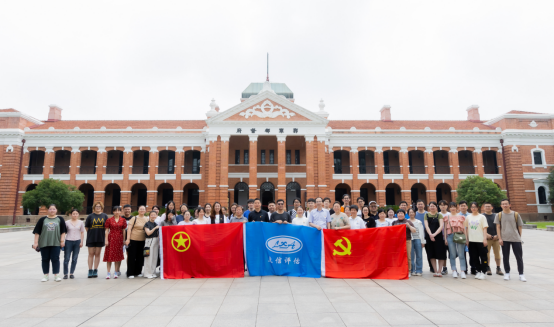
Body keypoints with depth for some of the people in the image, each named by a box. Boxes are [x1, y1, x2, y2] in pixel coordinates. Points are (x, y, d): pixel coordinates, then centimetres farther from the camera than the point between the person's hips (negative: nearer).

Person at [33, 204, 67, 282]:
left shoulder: (60, 219, 7)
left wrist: (62, 241, -3)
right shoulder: (42, 220, 6)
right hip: (44, 243, 1)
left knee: (55, 259, -1)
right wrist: (36, 242, 0)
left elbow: (63, 232, 5)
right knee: (45, 259, 8)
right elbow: (37, 232, 5)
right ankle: (46, 275, 20)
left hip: (56, 243, -1)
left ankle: (56, 275, 6)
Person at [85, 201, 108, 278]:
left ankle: (95, 270, 14)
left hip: (100, 238, 1)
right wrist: (91, 233, 1)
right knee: (91, 254, 4)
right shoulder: (90, 216, 2)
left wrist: (105, 234, 1)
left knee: (97, 254, 7)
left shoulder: (104, 216, 4)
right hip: (91, 238, -1)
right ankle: (90, 271, 11)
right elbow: (86, 227, 7)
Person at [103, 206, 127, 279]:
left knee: (118, 256, 6)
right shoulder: (109, 220, 1)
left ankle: (116, 272, 16)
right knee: (109, 255, -1)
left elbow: (123, 231, 6)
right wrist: (106, 240, -6)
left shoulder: (123, 220, 4)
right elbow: (107, 230, 0)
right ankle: (108, 272, 6)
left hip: (119, 239, 1)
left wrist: (124, 240, 3)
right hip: (111, 238, -1)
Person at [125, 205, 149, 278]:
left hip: (142, 240, 4)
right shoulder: (134, 218, -5)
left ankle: (138, 272, 22)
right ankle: (130, 273, 9)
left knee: (140, 256, 10)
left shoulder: (147, 219, 8)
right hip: (133, 239, -4)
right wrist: (128, 239, -15)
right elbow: (129, 229, -9)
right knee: (132, 256, 1)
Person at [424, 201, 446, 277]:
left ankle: (439, 271, 7)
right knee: (432, 254, 4)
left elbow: (441, 226, -8)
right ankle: (435, 271, 11)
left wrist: (435, 234, -19)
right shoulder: (426, 215, 7)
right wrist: (430, 235, -17)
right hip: (429, 236, 1)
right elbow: (426, 226, -2)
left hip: (438, 236, -1)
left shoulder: (439, 215, 4)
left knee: (440, 254, -1)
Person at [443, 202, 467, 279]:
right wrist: (445, 238, 4)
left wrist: (466, 238, 3)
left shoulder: (461, 217, 12)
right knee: (452, 255, 2)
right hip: (450, 236, 0)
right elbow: (445, 228, 10)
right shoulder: (447, 217, 11)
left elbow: (464, 228, 11)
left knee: (461, 254, -4)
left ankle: (462, 271, 0)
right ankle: (454, 271, 8)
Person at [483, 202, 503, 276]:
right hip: (487, 238, -2)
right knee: (487, 253, 2)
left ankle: (498, 268, 16)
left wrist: (497, 235, -3)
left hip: (496, 237, 2)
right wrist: (486, 234, -12)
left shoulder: (496, 216, 11)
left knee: (497, 253, 5)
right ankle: (488, 268, 10)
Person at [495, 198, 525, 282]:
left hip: (516, 239, 0)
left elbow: (520, 227, 7)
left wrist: (519, 237, 4)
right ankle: (507, 273, 18)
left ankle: (521, 274, 13)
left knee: (519, 257, 3)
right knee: (505, 257, 7)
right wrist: (500, 238, -4)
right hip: (504, 239, 0)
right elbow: (498, 227, 2)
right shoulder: (499, 215, 2)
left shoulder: (516, 214, 2)